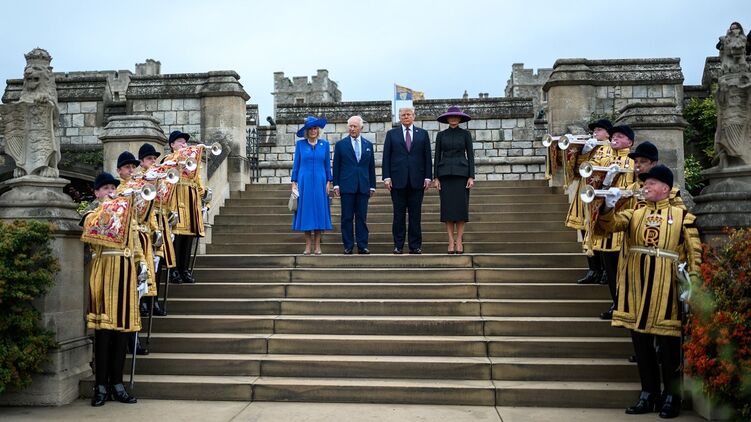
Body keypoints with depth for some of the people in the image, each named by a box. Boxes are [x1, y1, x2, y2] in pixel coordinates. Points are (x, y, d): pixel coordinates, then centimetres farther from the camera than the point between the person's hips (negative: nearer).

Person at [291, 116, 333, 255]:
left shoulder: (324, 144, 7)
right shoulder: (300, 144, 4)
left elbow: (327, 164, 8)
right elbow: (296, 164, 5)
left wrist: (328, 182, 2)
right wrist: (294, 182, 0)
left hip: (319, 182, 1)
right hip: (304, 182, -1)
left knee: (319, 210, 0)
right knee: (305, 210, 0)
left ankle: (317, 246, 6)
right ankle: (308, 246, 6)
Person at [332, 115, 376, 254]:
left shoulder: (368, 145, 11)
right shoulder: (341, 144, 5)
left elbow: (371, 167, 12)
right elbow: (336, 166, 4)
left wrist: (372, 186, 8)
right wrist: (336, 185, -3)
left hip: (363, 187, 2)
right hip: (347, 186, -2)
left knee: (362, 218, 3)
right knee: (347, 218, 0)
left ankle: (362, 246, 8)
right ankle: (348, 246, 6)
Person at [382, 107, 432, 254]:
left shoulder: (423, 134, 11)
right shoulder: (391, 134, 10)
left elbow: (427, 157, 8)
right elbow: (386, 157, 5)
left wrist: (428, 177, -1)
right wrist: (386, 177, -5)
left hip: (417, 180, 1)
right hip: (398, 180, 0)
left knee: (415, 214, 3)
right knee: (399, 214, 2)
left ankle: (415, 245, 8)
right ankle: (398, 245, 7)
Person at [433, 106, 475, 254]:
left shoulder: (466, 134, 5)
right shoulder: (440, 135, 8)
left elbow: (470, 155, 2)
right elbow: (437, 157, 7)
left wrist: (471, 177, -7)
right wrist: (436, 178, -1)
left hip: (461, 173, -1)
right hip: (445, 174, 1)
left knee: (461, 207, -4)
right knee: (448, 207, -2)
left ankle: (459, 241, 4)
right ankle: (451, 242, 4)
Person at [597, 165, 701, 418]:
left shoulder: (682, 216, 5)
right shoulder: (634, 213, 13)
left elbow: (694, 252, 1)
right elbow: (610, 225, -2)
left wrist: (693, 282, -9)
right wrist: (608, 207, -22)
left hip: (665, 289, -3)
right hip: (636, 287, 4)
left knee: (668, 341, 3)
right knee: (640, 340, 8)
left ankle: (671, 395, 15)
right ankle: (648, 393, 20)